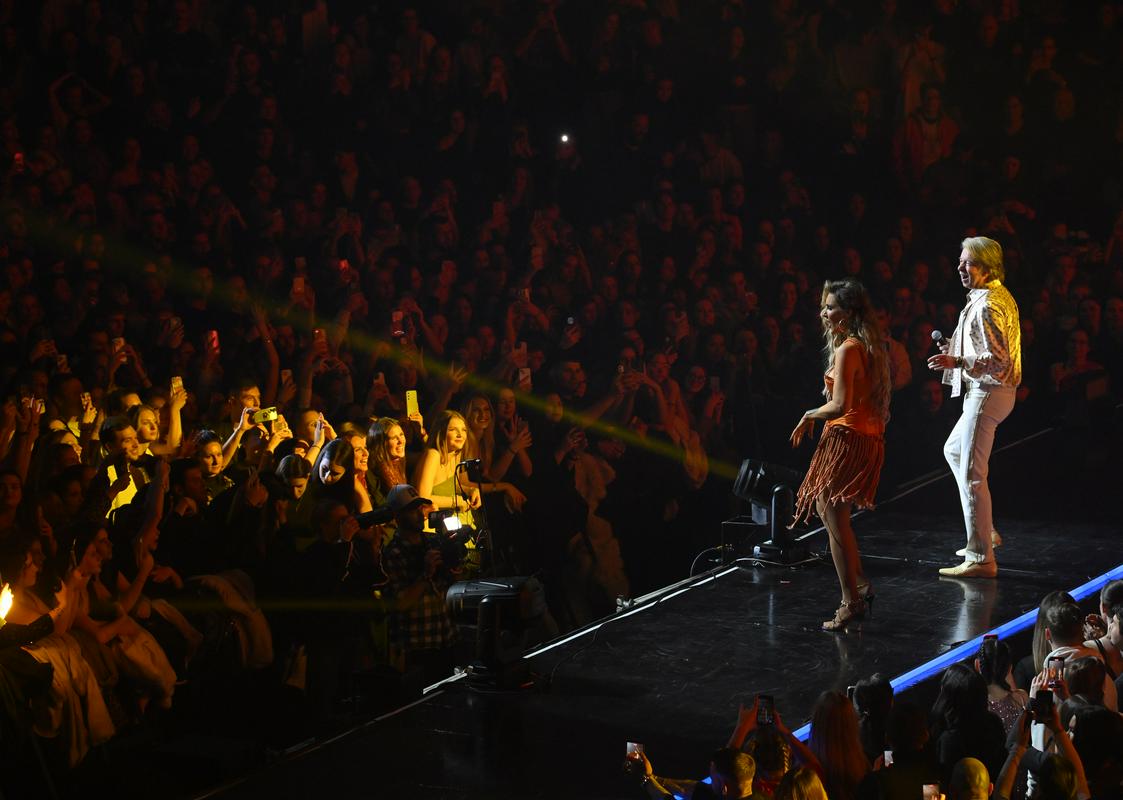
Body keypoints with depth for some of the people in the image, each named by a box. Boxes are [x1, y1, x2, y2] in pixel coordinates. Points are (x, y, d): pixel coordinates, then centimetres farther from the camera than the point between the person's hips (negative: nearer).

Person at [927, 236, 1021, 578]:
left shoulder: (988, 305, -20)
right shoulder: (999, 297, 13)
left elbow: (998, 359, -25)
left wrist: (958, 362, -30)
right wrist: (957, 347, 17)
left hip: (987, 393, -12)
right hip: (984, 392, 12)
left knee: (971, 475, -9)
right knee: (953, 450, 27)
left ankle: (981, 559, -6)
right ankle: (985, 532, 29)